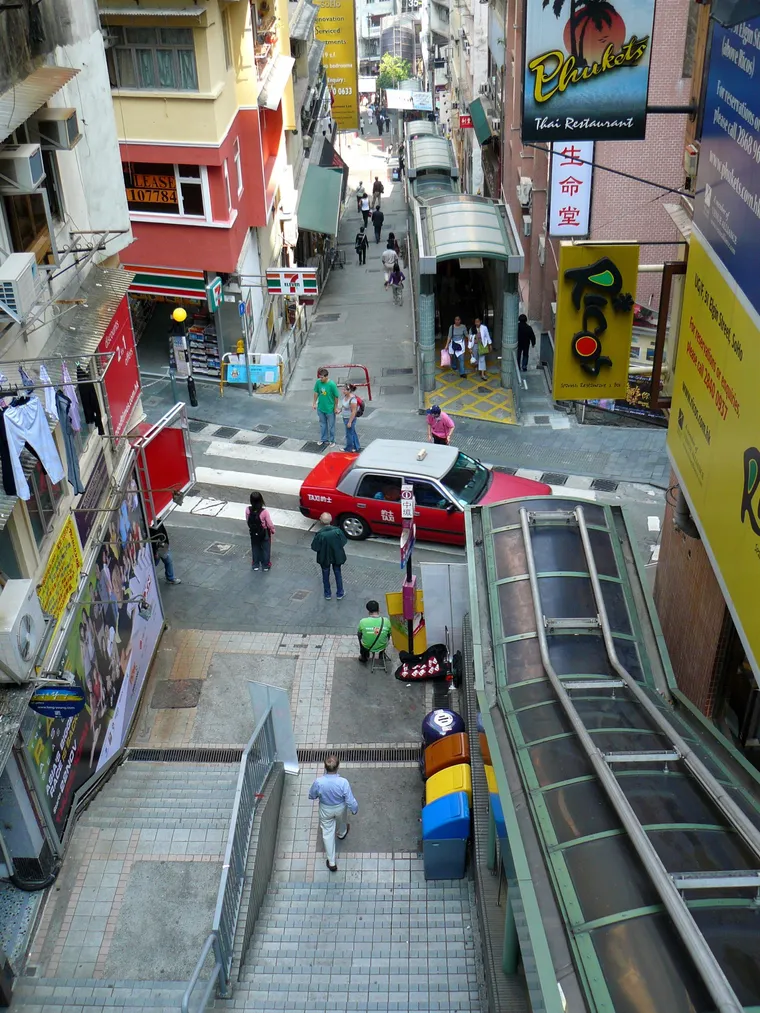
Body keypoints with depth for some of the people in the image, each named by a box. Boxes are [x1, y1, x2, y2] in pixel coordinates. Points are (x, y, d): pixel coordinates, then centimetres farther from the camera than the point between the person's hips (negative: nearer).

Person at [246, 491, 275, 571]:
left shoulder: (248, 510, -19)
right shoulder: (264, 511, -29)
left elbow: (247, 521, -3)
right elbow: (269, 524, -18)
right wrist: (273, 530, 2)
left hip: (253, 533, 3)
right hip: (264, 534, -3)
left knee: (255, 549, 21)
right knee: (265, 549, 16)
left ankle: (255, 565, 33)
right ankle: (266, 566, 26)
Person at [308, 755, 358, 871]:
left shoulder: (319, 782, -33)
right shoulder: (343, 782, -36)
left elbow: (312, 796, -12)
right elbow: (350, 801, -24)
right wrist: (355, 809, -2)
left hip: (325, 810, 0)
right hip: (340, 808, 0)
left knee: (328, 834, 21)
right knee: (341, 821, 35)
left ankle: (331, 862, 30)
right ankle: (342, 834, 69)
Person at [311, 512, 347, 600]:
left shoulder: (320, 534, -29)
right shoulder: (337, 531, -23)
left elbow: (314, 548, -21)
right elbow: (343, 542, -10)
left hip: (324, 558, -1)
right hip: (337, 557, 2)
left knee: (325, 575, 22)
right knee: (338, 574, 22)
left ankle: (327, 594, 36)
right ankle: (340, 594, 35)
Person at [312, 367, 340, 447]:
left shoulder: (332, 384, -23)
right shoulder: (318, 382, -12)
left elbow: (336, 396, -14)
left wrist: (336, 407, -8)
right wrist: (314, 403, 8)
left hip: (330, 409, -4)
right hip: (320, 408, 4)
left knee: (331, 425, 11)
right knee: (322, 424, 20)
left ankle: (331, 441, 27)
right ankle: (323, 439, 36)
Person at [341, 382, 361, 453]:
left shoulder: (352, 399, -27)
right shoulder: (344, 396, -1)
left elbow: (354, 412, -24)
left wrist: (350, 422, -21)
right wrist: (340, 410, 1)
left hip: (350, 419, -9)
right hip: (345, 418, 9)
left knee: (349, 434, 9)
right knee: (353, 433, 21)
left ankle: (349, 448, 27)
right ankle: (356, 447, 35)